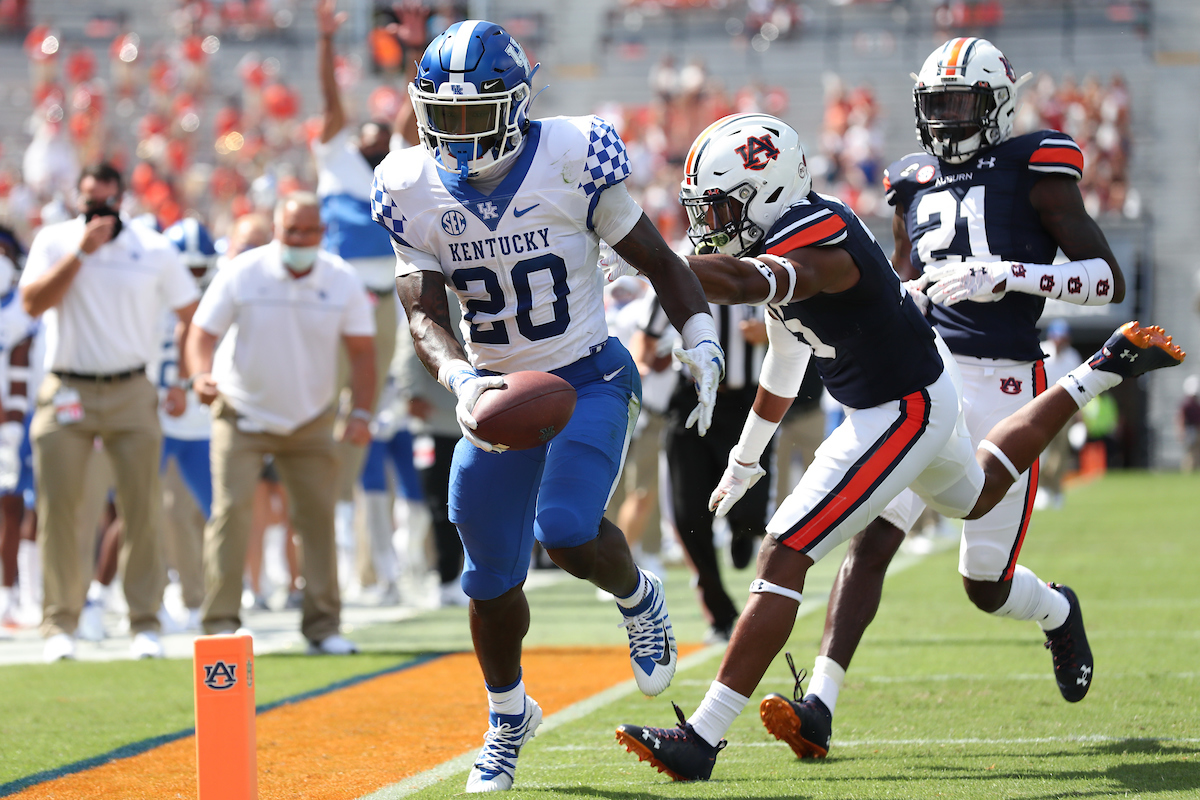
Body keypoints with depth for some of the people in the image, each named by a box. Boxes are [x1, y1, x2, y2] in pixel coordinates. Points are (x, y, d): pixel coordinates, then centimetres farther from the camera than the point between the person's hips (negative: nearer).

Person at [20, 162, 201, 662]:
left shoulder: (155, 250, 3)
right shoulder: (54, 242, 3)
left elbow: (192, 316, 12)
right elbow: (32, 303, -12)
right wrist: (81, 252, -16)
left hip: (131, 393, 0)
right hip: (66, 392, 0)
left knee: (143, 510, -3)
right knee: (57, 508, -4)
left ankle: (145, 624, 4)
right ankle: (60, 625, 4)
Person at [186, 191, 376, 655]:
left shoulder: (343, 282, -5)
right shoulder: (241, 274, -11)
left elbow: (362, 351, 0)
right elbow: (202, 334, -10)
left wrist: (360, 414, -11)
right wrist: (202, 376, -31)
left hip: (311, 421, 3)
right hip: (242, 415, -2)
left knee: (319, 513, 1)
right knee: (232, 508, -14)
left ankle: (322, 626, 9)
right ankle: (221, 623, -10)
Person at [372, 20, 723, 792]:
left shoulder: (570, 162, -16)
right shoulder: (413, 192, -8)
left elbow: (658, 260, -5)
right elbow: (423, 311, -11)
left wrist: (704, 348, -13)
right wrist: (460, 380, -30)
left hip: (592, 380, -3)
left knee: (566, 530, -24)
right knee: (492, 576, 5)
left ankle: (637, 596, 12)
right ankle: (508, 716, 30)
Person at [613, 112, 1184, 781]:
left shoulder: (813, 248, -28)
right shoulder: (786, 237, 2)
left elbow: (742, 283, -51)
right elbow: (786, 366, 16)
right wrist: (746, 457, 24)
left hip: (904, 412, -10)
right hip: (915, 388, 10)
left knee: (784, 558, -16)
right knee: (974, 496, 39)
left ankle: (701, 739, -19)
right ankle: (1101, 374, 47)